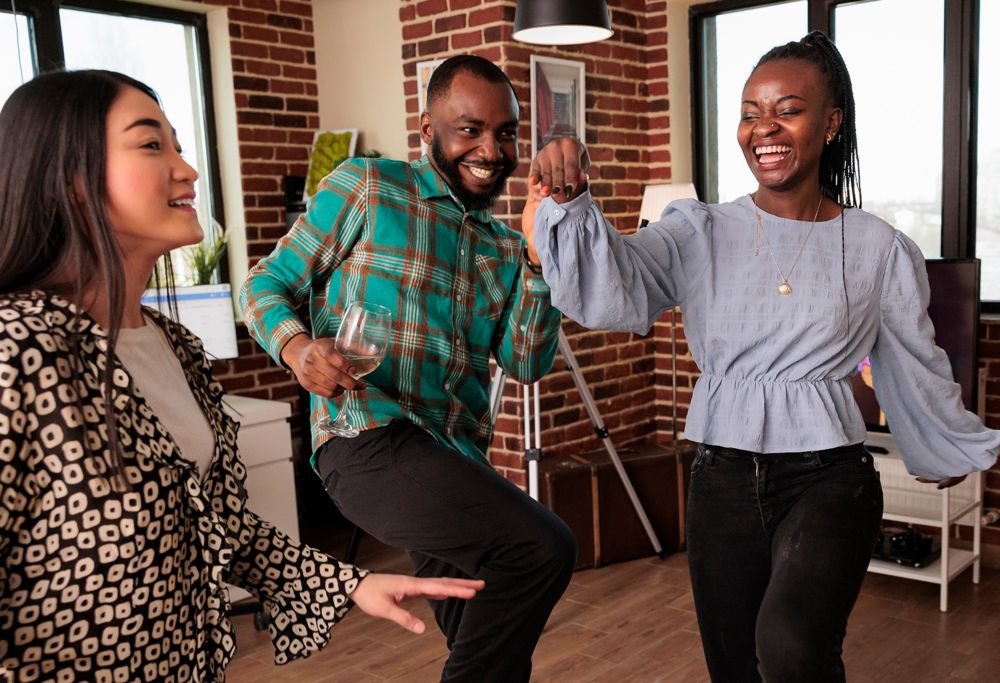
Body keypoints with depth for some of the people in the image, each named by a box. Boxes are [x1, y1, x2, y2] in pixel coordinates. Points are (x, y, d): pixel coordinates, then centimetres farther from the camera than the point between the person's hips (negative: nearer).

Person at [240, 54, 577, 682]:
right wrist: (297, 346, -18)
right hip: (370, 442, -7)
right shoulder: (366, 188, 1)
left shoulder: (502, 247, 16)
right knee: (545, 549, -25)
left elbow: (528, 363, 6)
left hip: (459, 464, 7)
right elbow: (267, 285, 3)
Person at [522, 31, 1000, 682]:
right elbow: (611, 293, -19)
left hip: (827, 479, -2)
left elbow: (918, 370, 13)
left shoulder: (879, 249, 0)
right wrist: (566, 203, -34)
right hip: (722, 480, 2)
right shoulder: (699, 230, -1)